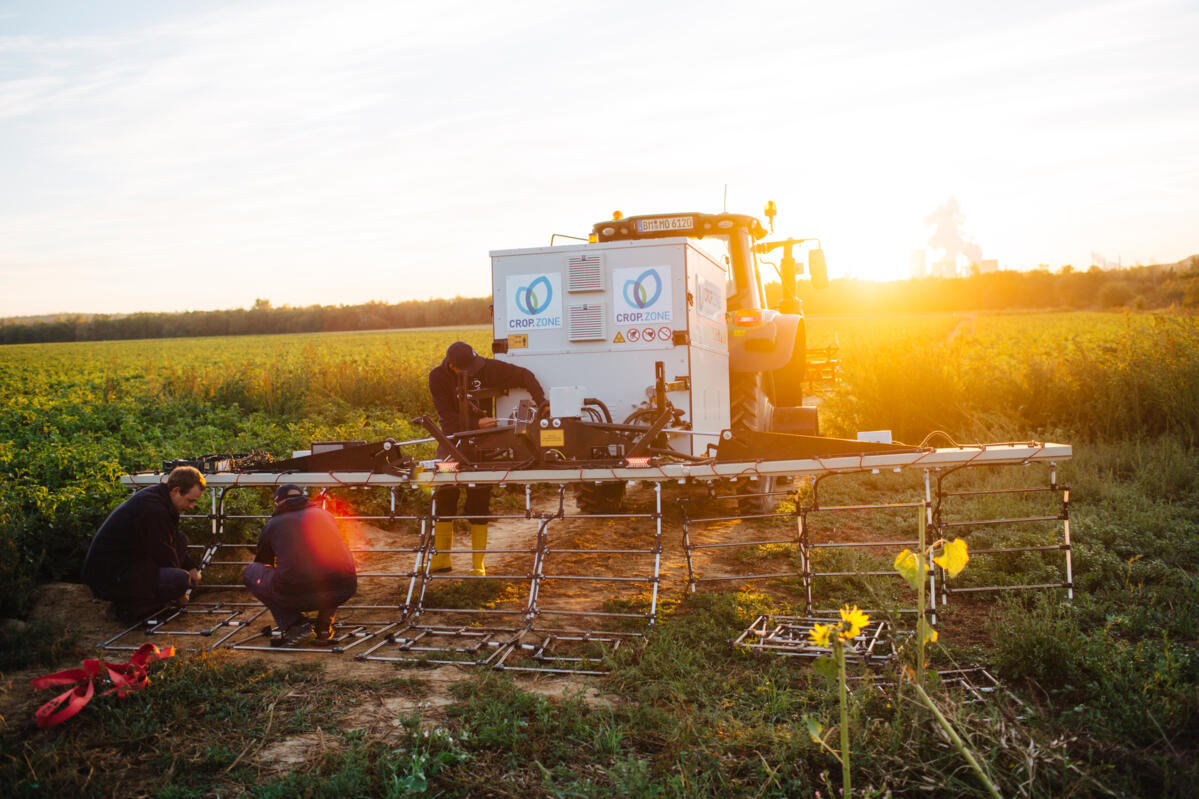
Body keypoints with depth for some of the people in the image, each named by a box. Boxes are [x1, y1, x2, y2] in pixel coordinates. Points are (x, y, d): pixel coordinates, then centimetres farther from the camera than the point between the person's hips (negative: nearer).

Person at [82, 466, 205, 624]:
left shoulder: (155, 495, 7)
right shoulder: (154, 510, -25)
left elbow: (172, 541, 24)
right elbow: (164, 556, -18)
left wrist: (191, 568, 22)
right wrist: (178, 592, -2)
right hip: (110, 580, -10)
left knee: (180, 540, 12)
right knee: (181, 579, -25)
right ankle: (124, 609, -9)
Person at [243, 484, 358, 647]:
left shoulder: (272, 524, 17)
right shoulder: (325, 514, 25)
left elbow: (262, 562, 34)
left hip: (296, 595, -3)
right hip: (344, 589, 4)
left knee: (251, 572, 23)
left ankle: (296, 626, 9)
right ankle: (324, 629, 23)